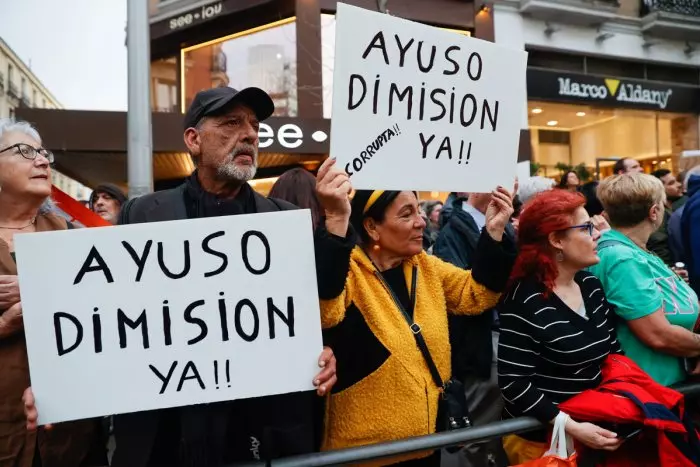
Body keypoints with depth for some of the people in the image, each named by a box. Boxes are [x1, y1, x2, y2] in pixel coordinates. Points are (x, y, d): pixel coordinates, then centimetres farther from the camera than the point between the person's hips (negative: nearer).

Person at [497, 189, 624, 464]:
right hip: (543, 438, -7)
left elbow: (613, 352, 9)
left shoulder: (592, 286, 1)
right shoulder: (524, 301, -22)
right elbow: (514, 384, -23)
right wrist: (571, 427, -25)